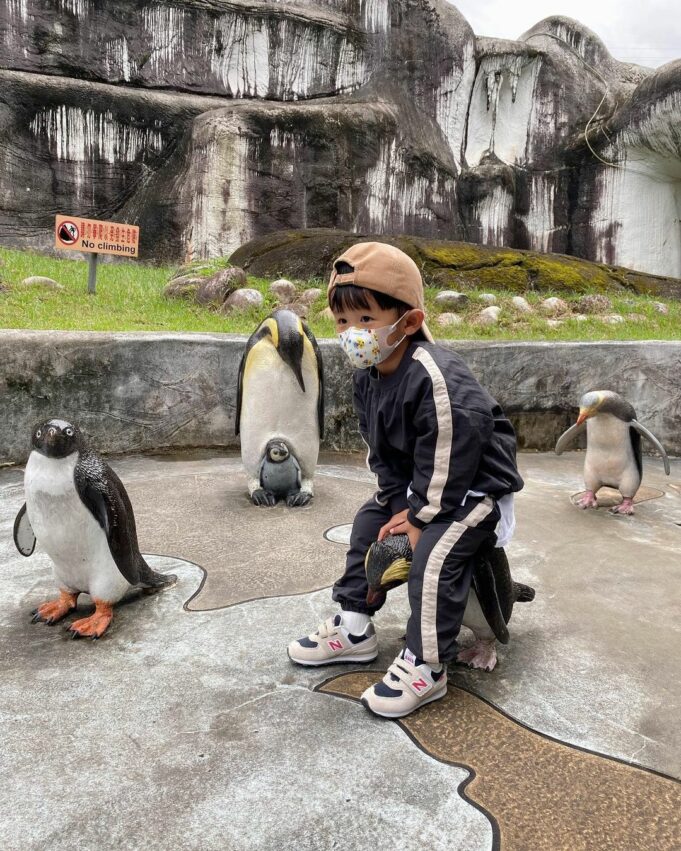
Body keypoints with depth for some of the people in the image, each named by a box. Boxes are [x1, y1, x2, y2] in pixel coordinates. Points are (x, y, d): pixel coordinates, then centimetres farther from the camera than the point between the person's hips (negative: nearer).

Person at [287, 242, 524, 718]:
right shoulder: (367, 378, -4)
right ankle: (354, 630, 22)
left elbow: (447, 455, -28)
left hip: (477, 482, -9)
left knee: (437, 549, -26)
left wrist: (422, 516, -19)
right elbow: (383, 453, 3)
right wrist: (401, 505, -5)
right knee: (370, 522, 10)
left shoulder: (436, 376, -32)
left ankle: (426, 666, -9)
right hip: (419, 482, 9)